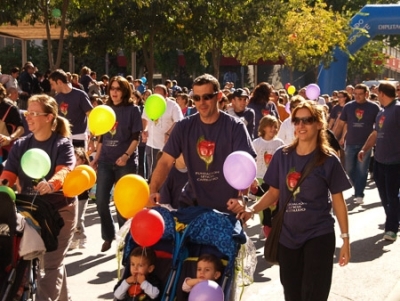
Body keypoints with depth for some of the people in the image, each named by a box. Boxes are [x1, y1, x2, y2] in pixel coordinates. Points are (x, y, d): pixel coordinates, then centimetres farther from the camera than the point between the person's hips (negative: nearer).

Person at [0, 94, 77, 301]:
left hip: (60, 209, -5)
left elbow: (64, 171, -25)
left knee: (52, 263, -6)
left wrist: (51, 184, -47)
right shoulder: (20, 145, 5)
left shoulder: (62, 144, -8)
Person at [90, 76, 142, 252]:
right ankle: (108, 237, 16)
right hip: (105, 161, 4)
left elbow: (135, 138, -7)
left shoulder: (132, 110, -1)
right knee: (101, 201, 0)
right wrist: (96, 159, 12)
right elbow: (101, 137, 15)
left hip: (126, 162, -4)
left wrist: (126, 155, -21)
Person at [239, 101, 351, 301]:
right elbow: (273, 193, 5)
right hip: (287, 236, 3)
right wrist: (252, 210, -12)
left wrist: (345, 238, -3)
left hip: (319, 236, -3)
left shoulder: (328, 160, -9)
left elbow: (338, 201, -4)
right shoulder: (282, 155, -2)